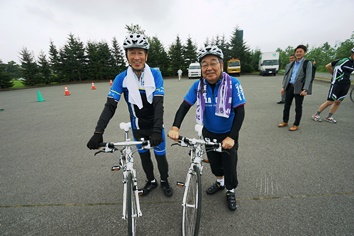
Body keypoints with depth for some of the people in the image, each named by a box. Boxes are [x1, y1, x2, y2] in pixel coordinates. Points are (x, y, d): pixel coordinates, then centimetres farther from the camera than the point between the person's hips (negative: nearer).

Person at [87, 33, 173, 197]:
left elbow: (158, 103, -23)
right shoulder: (121, 78, -11)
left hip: (155, 125, -1)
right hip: (138, 127, 2)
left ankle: (164, 181, 38)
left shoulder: (155, 75, -15)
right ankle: (151, 181, 43)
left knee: (160, 155, 10)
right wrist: (98, 132, -27)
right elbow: (110, 106, -16)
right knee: (144, 156, 17)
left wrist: (157, 130, -35)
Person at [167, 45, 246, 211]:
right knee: (213, 161, 20)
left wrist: (231, 137, -31)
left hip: (228, 134, -2)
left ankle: (230, 191, 37)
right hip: (209, 132, 3)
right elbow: (184, 106, -17)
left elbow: (240, 112, -22)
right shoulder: (198, 85, -15)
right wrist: (175, 127, -31)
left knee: (229, 164, 8)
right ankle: (220, 182, 50)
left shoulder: (233, 83, -22)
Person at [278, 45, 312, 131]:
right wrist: (283, 87, 7)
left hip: (299, 88, -5)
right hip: (289, 87, 5)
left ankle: (296, 125, 15)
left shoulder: (307, 63, -2)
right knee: (286, 105, 10)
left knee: (298, 108, 5)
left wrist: (305, 89, -20)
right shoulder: (292, 63, 13)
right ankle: (285, 121, 24)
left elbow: (308, 77, -10)